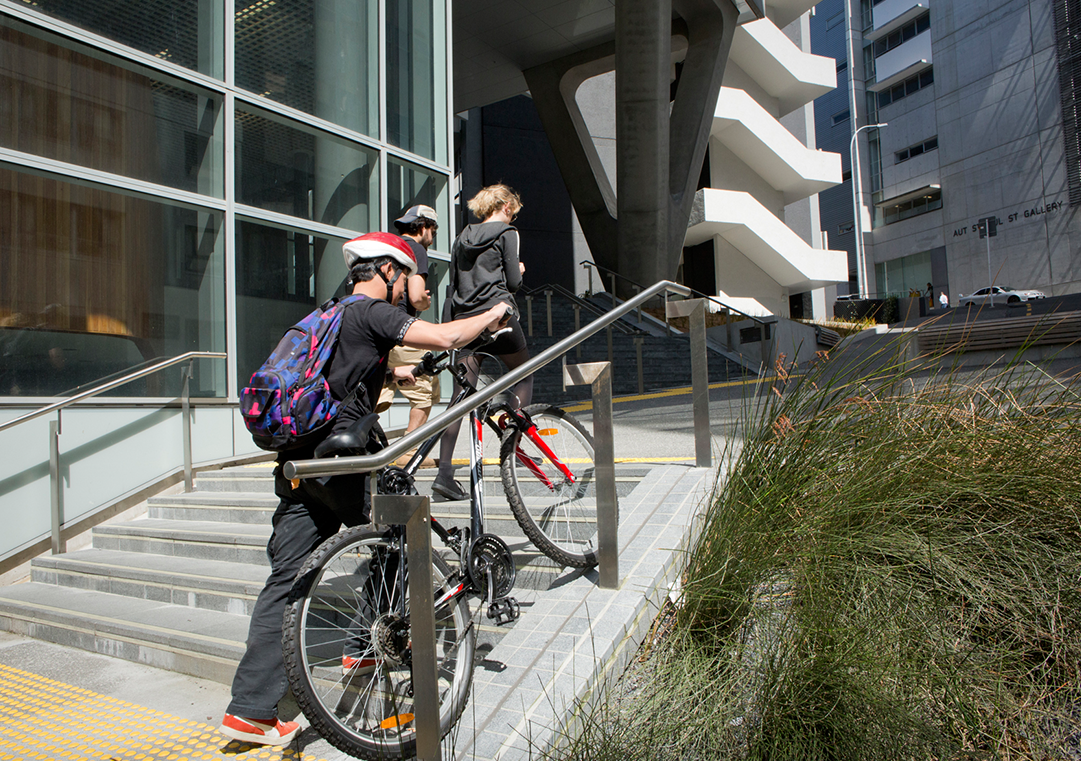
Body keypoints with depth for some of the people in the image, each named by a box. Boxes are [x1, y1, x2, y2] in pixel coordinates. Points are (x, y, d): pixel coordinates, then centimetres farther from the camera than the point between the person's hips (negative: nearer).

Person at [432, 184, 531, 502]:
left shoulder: (461, 238, 18)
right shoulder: (507, 233, 0)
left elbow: (453, 285, 17)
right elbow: (513, 281, -5)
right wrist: (519, 272, 17)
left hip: (464, 318, 5)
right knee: (524, 374, 19)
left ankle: (444, 472, -5)